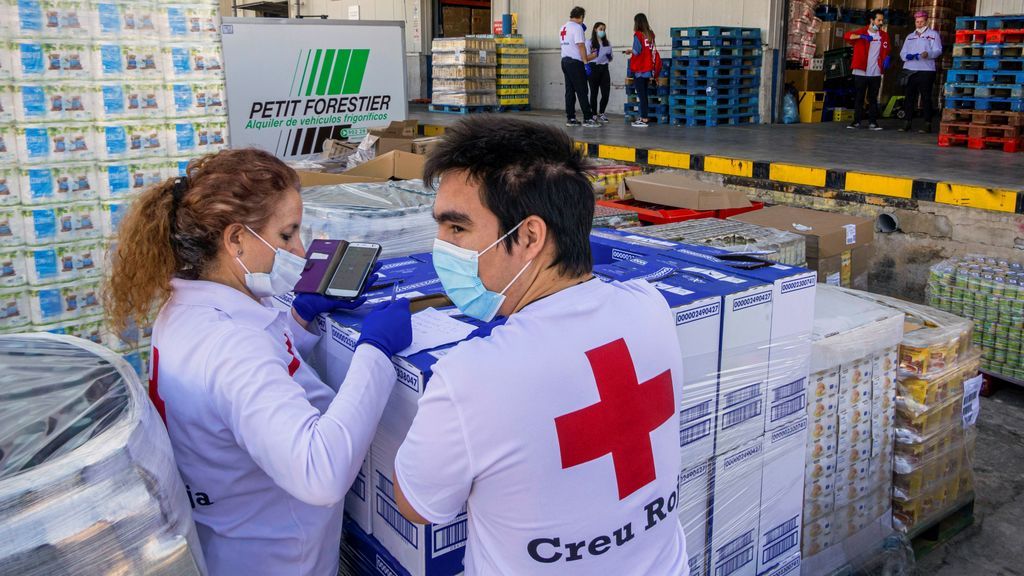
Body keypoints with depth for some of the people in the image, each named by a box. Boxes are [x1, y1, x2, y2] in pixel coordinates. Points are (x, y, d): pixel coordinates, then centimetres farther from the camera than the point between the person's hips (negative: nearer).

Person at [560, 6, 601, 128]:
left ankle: (570, 118, 8)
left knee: (570, 91, 9)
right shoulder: (577, 27, -11)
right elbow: (581, 45, -17)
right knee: (582, 91, -7)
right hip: (575, 62, -8)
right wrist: (586, 62, -16)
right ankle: (588, 119, -7)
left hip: (565, 60, 8)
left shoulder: (563, 28, 15)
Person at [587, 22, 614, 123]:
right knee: (594, 92, -3)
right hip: (594, 68, -4)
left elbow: (610, 58, 21)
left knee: (606, 93, -1)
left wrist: (610, 57, -2)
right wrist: (592, 55, -24)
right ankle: (594, 115, 7)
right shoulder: (589, 42, 0)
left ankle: (601, 113, 16)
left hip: (604, 69, 4)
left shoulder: (607, 43, 15)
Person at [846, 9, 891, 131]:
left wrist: (886, 58, -5)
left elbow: (886, 51, 16)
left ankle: (873, 122, 8)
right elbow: (847, 36, -17)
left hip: (876, 73, 3)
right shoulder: (862, 31, -1)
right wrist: (862, 36, -31)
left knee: (873, 98, 6)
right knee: (859, 97, 2)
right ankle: (857, 121, 9)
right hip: (861, 72, -3)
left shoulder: (884, 35, 11)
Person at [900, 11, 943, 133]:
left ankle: (928, 124, -3)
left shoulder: (933, 34, 7)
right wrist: (907, 56, -9)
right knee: (910, 97, 5)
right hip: (910, 70, 4)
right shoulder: (910, 36, 20)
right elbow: (902, 52, 14)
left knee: (926, 98, -4)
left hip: (926, 71, -4)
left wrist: (928, 54, -25)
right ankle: (908, 123, 10)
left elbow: (938, 51, -4)